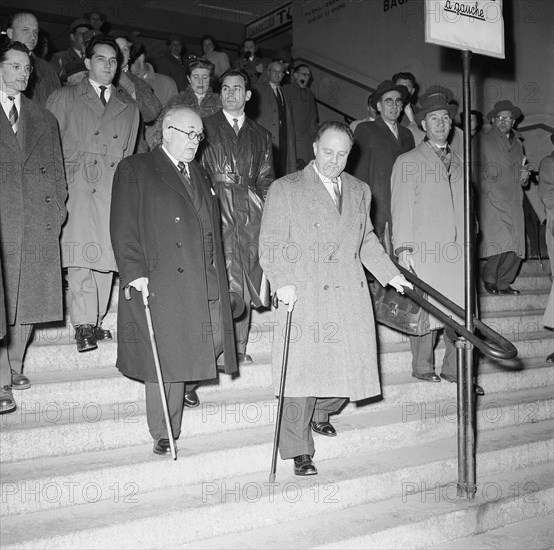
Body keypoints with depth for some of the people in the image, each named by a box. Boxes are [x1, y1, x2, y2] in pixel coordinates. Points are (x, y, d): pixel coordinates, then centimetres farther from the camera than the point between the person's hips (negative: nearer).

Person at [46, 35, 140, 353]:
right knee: (81, 256, -14)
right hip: (77, 187, -3)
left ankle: (96, 322, 6)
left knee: (106, 256, -2)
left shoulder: (129, 107, 21)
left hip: (114, 189, 3)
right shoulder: (64, 99, 14)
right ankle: (84, 324, -12)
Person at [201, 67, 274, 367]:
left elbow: (265, 180, 16)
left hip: (250, 211, 3)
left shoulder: (260, 135, 19)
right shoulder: (205, 127, 11)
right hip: (216, 208, -3)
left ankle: (240, 347, 11)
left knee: (246, 281, 3)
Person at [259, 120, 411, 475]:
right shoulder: (285, 190, 1)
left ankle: (320, 412, 37)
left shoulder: (360, 191, 17)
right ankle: (299, 451, 9)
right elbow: (271, 245, -4)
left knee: (352, 365, 6)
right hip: (305, 296, -5)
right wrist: (283, 282, -19)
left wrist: (390, 274, 17)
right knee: (303, 370, -5)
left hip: (351, 296, 5)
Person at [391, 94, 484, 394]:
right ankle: (422, 367, 12)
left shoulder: (458, 162, 21)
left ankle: (454, 369, 9)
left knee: (462, 310, 0)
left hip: (456, 249, 5)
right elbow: (401, 208, -2)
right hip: (424, 249, -4)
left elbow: (463, 206, 21)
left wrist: (467, 240, 13)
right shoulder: (407, 162, 5)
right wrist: (403, 247, -9)